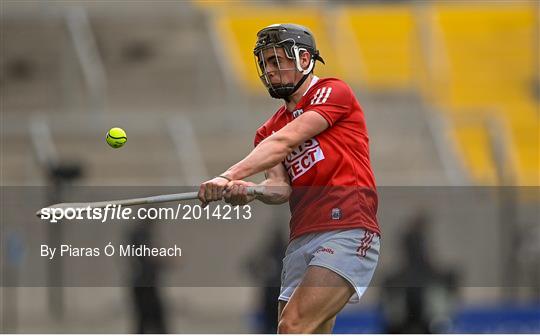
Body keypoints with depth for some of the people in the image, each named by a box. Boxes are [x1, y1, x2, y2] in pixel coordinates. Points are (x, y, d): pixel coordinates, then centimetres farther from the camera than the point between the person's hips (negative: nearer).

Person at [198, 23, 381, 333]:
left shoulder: (333, 92, 2)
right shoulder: (268, 132, 22)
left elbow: (283, 142, -11)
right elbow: (281, 187, 5)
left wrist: (229, 176, -21)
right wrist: (247, 191, -19)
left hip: (347, 229, -7)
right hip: (302, 238, 7)